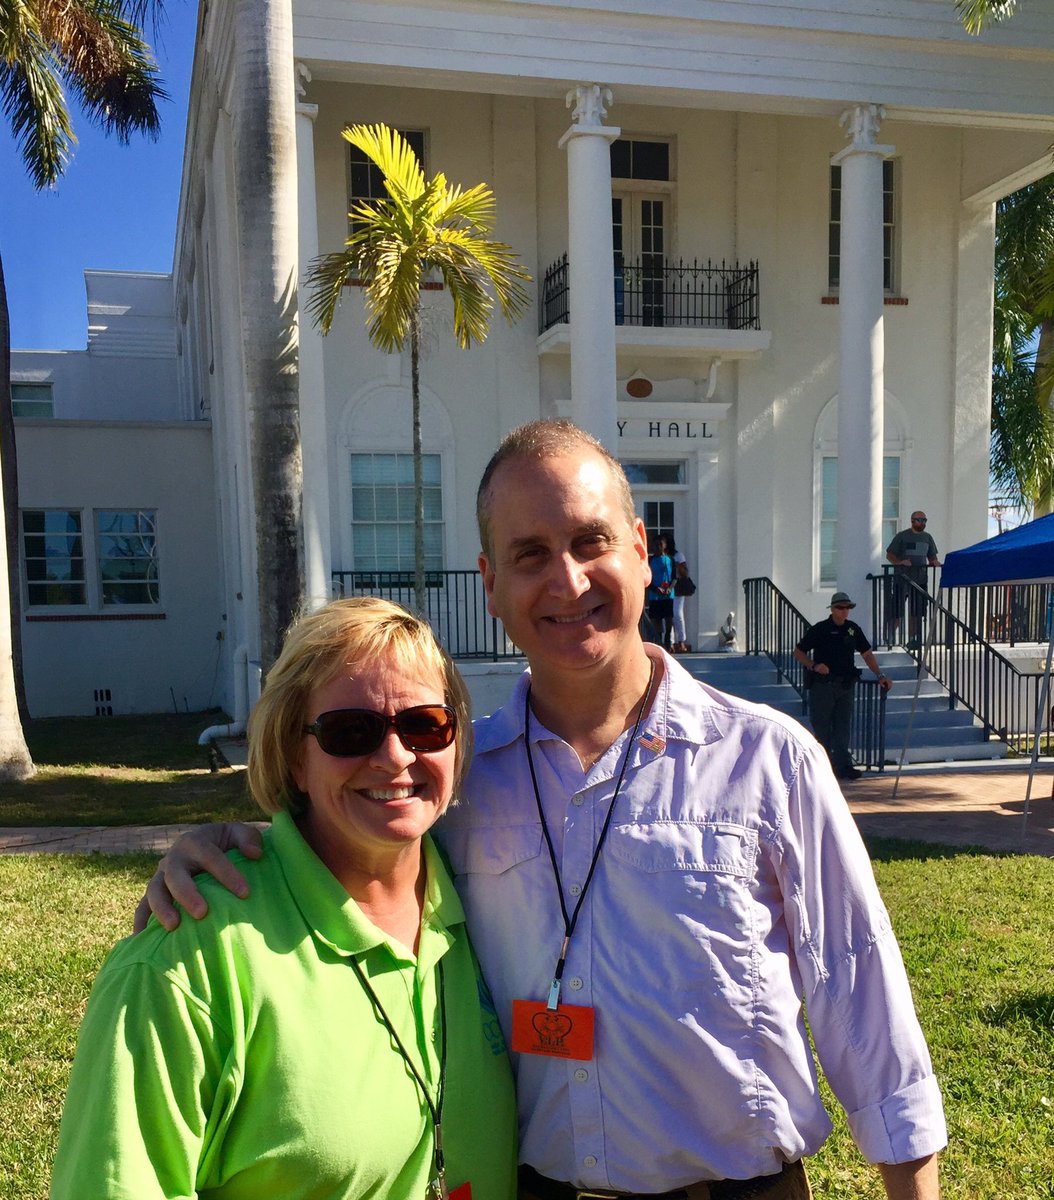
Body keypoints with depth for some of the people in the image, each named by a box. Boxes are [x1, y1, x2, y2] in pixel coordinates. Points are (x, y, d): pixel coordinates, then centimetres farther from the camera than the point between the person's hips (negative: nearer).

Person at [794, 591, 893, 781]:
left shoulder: (853, 629, 10)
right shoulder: (819, 629, -4)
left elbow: (867, 653, 15)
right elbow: (798, 652, 0)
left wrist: (880, 676, 6)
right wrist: (813, 666, -16)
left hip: (846, 685, 4)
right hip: (822, 685, -4)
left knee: (843, 726, 3)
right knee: (822, 726, 0)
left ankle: (843, 765, 3)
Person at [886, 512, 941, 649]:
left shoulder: (927, 538, 13)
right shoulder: (902, 536, -2)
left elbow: (932, 556, 20)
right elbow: (889, 555, -2)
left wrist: (935, 562, -3)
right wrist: (900, 562, -20)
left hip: (920, 580, 5)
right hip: (902, 578, -5)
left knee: (916, 612, 7)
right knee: (897, 612, -3)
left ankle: (912, 640, 15)